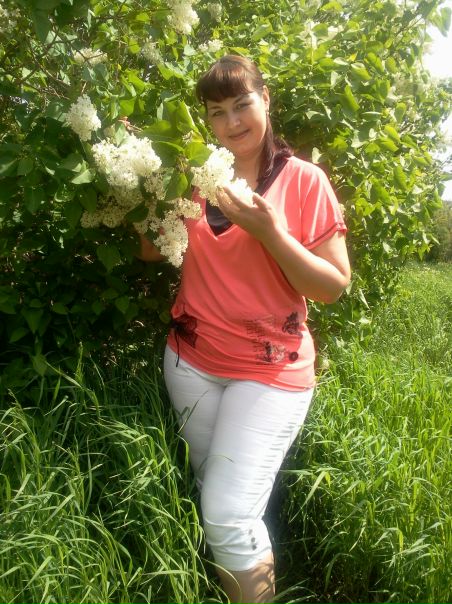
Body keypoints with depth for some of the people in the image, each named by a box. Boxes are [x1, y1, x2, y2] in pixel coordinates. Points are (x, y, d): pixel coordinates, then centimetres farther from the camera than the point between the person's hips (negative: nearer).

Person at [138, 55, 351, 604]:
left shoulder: (304, 180, -7)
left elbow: (334, 286, -9)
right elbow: (151, 252, 9)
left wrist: (270, 232, -22)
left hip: (271, 372, -4)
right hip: (192, 361, 4)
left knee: (228, 518, -13)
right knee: (214, 498, 15)